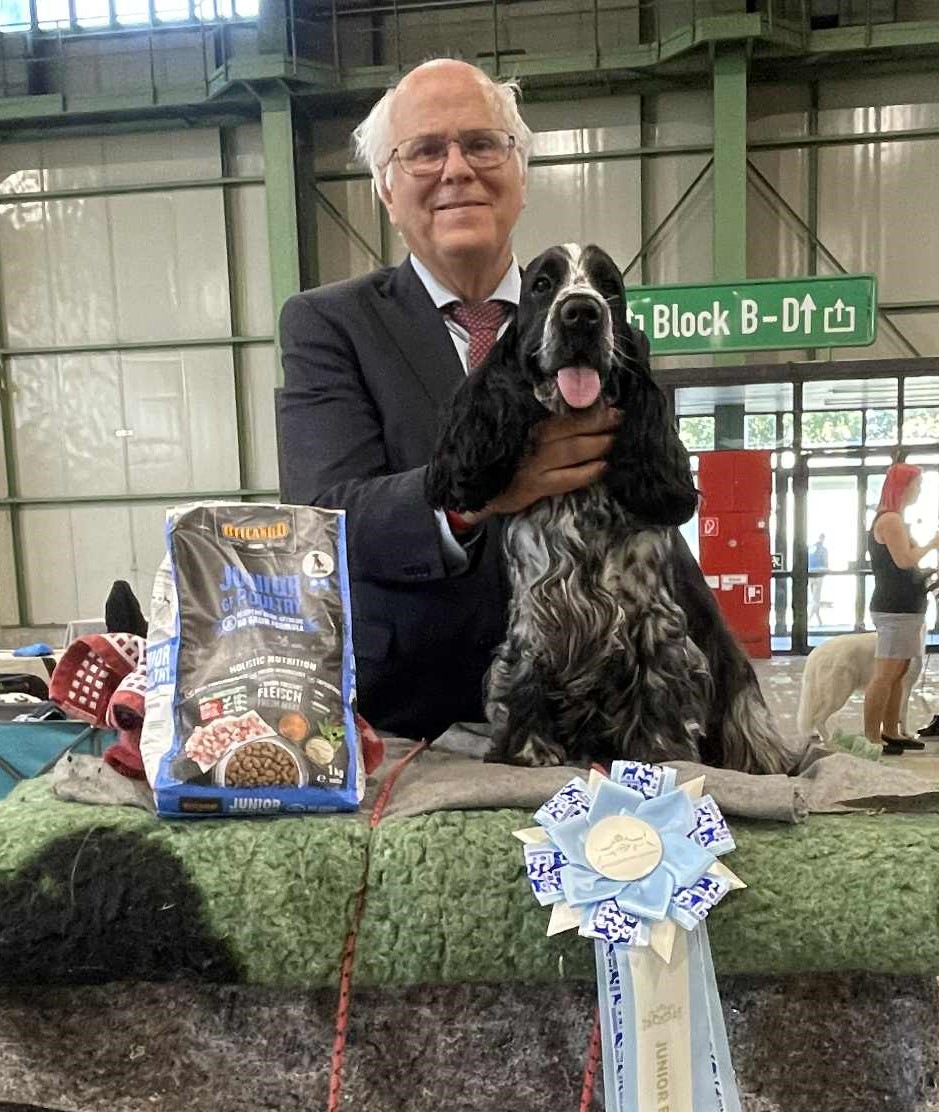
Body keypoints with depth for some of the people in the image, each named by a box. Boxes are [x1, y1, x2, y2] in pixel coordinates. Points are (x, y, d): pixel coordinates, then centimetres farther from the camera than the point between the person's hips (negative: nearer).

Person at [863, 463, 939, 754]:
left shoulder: (893, 520, 20)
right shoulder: (890, 520, -13)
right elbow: (904, 560, -22)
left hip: (902, 607, 10)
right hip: (896, 609, -10)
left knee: (897, 673, 12)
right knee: (884, 675, -9)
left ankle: (890, 733, 18)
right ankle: (871, 738, -7)